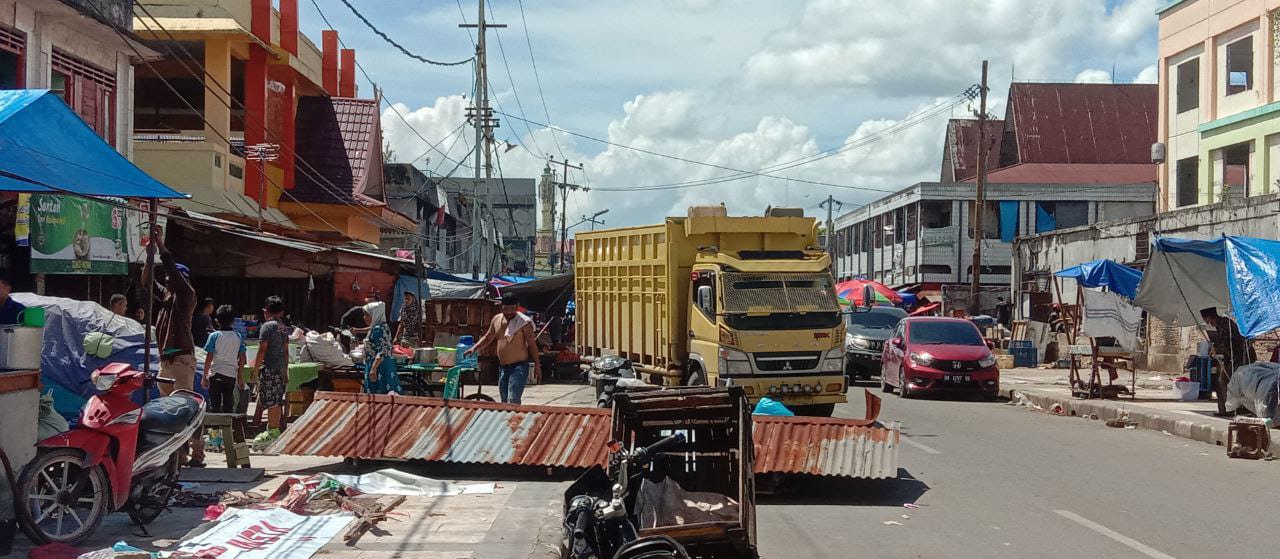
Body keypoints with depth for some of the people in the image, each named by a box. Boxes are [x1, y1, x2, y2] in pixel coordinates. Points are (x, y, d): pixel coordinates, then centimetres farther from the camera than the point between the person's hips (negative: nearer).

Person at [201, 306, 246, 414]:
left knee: (214, 405, 2)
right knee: (229, 406, 10)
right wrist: (239, 377, 14)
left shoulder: (214, 336, -6)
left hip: (216, 374, -3)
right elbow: (242, 359, 5)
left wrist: (204, 377, -2)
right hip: (232, 375, 3)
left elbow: (209, 358, -8)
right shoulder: (238, 337, 3)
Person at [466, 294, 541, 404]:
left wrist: (537, 365, -10)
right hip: (502, 367, 7)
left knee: (512, 402, -18)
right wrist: (474, 348, 6)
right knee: (504, 401, 13)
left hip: (519, 367, -7)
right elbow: (487, 338, 21)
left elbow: (532, 344, -7)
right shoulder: (496, 320, 9)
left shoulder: (523, 322, -9)